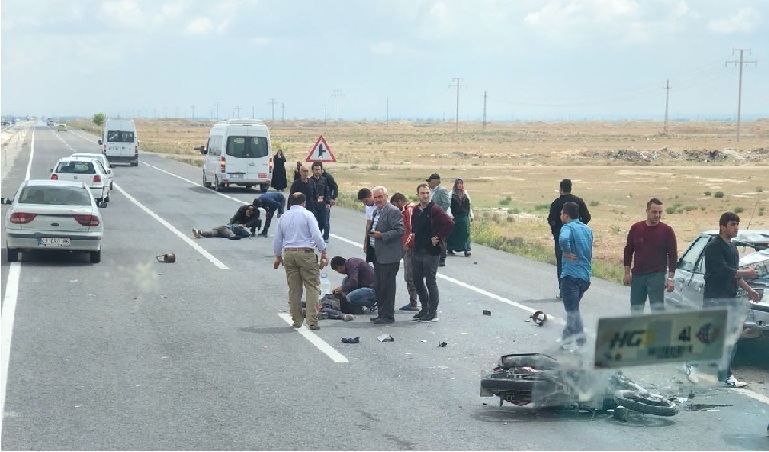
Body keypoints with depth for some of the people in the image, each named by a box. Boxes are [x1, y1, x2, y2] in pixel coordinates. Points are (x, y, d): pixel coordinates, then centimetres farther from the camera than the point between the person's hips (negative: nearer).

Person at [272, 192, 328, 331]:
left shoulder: (284, 217, 11)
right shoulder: (307, 215, -4)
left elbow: (277, 239, 18)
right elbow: (317, 235, -12)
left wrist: (278, 257, 31)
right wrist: (323, 254, -6)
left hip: (288, 253, 5)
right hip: (306, 253, -5)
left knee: (294, 288, 10)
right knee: (312, 287, -2)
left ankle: (296, 321, 14)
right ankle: (312, 321, -10)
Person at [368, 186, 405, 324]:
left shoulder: (393, 211, -12)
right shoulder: (376, 212, 18)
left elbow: (400, 230, -18)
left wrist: (381, 235, -21)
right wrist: (372, 234, 11)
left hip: (389, 256, -10)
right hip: (378, 255, 10)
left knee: (387, 286, -5)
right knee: (378, 286, 14)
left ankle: (388, 316, 0)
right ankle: (382, 314, 22)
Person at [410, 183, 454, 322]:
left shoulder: (435, 209, -12)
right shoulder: (416, 210, 11)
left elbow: (449, 223, -22)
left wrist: (438, 238, -17)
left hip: (431, 252, -8)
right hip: (417, 251, 8)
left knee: (430, 281, -4)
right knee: (417, 280, 13)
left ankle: (433, 313, 3)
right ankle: (425, 308, 26)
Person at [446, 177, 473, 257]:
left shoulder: (466, 194, 12)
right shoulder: (451, 194, 0)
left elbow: (469, 206, 16)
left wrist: (471, 215, 13)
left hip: (464, 217, 2)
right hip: (454, 217, -2)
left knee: (465, 233, -5)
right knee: (452, 233, 2)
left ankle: (466, 249, -7)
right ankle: (450, 249, 11)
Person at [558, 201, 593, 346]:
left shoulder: (568, 227, -10)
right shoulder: (587, 229, 15)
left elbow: (563, 239, -32)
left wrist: (567, 253, -18)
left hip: (571, 275, -8)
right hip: (586, 276, 8)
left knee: (572, 310, -7)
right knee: (573, 308, 21)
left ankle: (581, 343, -14)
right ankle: (567, 337, 32)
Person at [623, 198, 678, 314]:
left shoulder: (666, 231, -3)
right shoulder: (636, 228, 4)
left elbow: (673, 255, -1)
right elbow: (628, 251, 12)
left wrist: (670, 278, -7)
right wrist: (627, 273, 7)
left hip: (657, 275, -3)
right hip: (637, 275, 3)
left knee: (658, 308, -9)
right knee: (636, 308, 10)